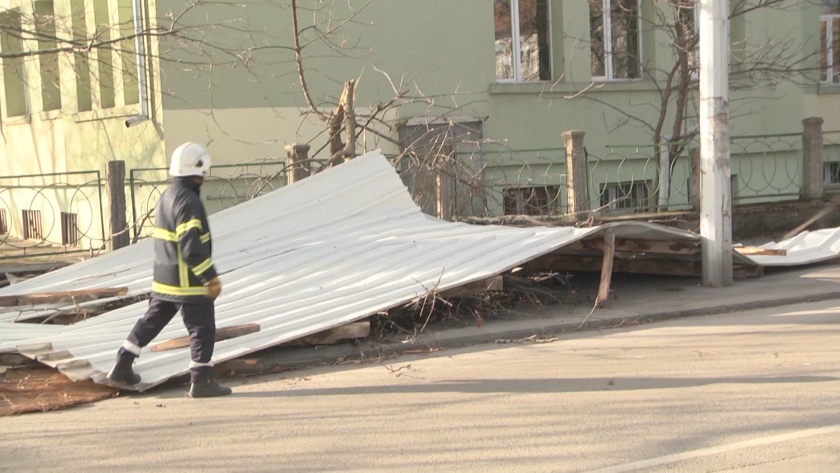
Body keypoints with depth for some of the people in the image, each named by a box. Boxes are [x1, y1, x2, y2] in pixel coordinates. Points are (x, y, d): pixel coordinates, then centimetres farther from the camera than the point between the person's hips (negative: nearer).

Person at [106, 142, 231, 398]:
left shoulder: (167, 196, 10)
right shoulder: (188, 201, -20)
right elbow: (192, 248, -24)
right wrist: (211, 278, -18)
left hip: (164, 279, 9)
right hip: (188, 282, -9)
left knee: (150, 322, 19)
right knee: (203, 329, 1)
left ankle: (122, 367, 26)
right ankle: (201, 381, 6)